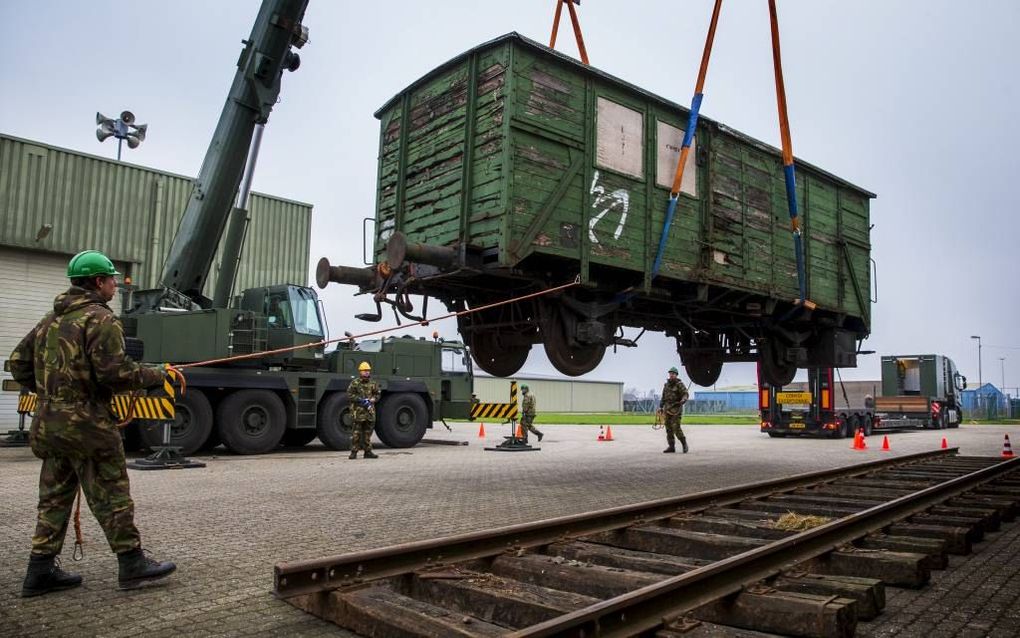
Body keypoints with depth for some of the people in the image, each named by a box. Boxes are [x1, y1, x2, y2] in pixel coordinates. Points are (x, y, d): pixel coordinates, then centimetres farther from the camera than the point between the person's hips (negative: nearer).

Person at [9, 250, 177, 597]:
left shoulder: (52, 319, 16)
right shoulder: (100, 318, -13)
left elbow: (19, 363, 19)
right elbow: (115, 372, -21)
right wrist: (155, 375, -7)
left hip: (49, 422, 9)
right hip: (87, 423, -9)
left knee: (55, 496, 15)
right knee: (111, 495, -1)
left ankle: (41, 571, 20)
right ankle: (132, 564, 7)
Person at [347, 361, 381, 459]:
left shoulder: (373, 384, 12)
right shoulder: (355, 383, -3)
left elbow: (377, 395, 16)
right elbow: (349, 395, -7)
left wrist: (371, 400, -4)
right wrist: (360, 400, -16)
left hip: (370, 412, 5)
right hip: (358, 412, -5)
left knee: (368, 433, 10)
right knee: (356, 433, -4)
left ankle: (368, 451, 16)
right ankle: (354, 452, 2)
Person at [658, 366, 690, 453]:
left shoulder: (680, 384, -7)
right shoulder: (666, 385, 12)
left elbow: (686, 394, -17)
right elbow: (663, 397, 18)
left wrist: (682, 401, -37)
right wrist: (661, 407, 11)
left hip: (676, 408, -6)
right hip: (667, 408, 6)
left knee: (676, 428, -13)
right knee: (669, 428, 3)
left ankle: (684, 443, 6)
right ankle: (671, 447, 6)